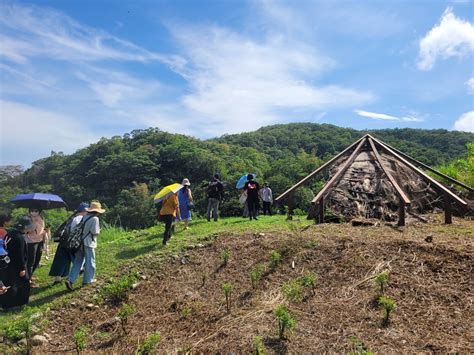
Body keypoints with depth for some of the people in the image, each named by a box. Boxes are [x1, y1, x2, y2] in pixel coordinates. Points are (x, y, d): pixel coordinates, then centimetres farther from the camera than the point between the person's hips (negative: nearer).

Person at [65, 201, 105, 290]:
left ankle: (70, 280, 3)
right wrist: (99, 231, 2)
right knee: (90, 262, 8)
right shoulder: (95, 219, -14)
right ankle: (88, 280, 18)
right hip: (88, 243, -7)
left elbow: (78, 228, 11)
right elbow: (95, 232, -18)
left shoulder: (84, 217, 9)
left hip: (80, 242, 7)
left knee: (78, 262, 11)